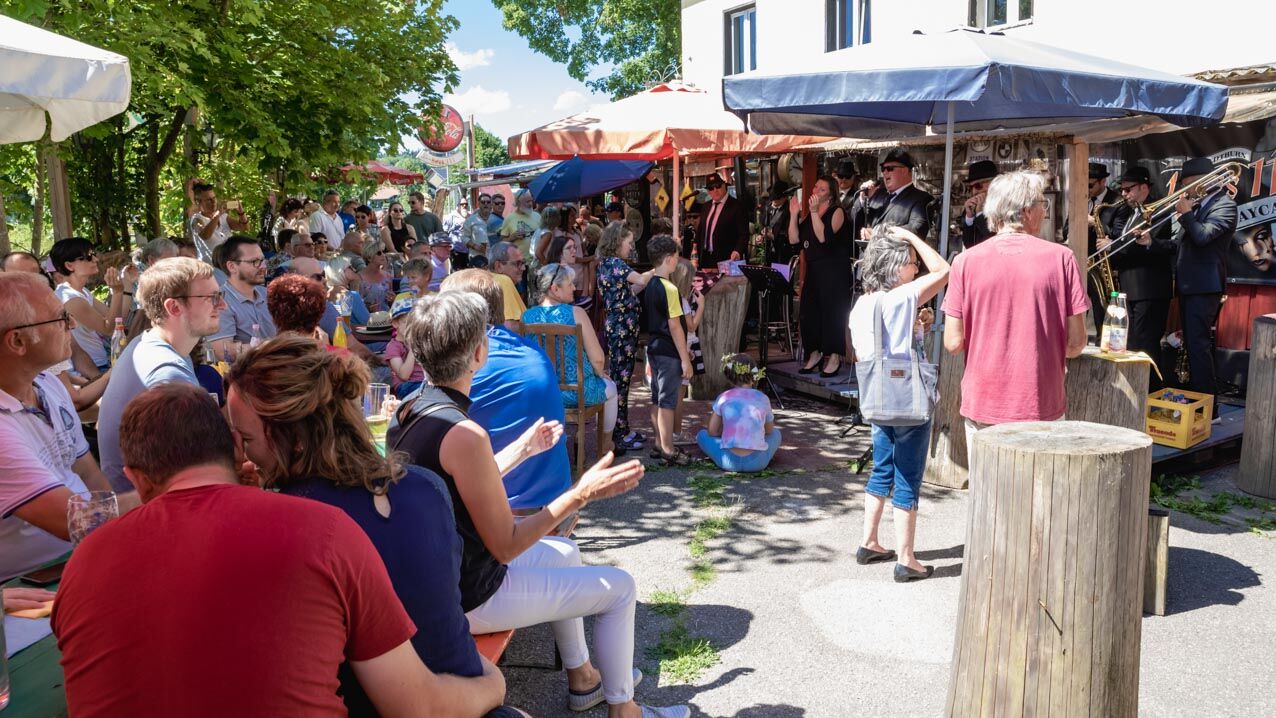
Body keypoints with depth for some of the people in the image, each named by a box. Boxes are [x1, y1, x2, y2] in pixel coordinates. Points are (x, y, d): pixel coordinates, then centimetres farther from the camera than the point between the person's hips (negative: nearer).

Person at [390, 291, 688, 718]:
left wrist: (522, 449, 19)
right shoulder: (464, 434, -30)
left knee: (564, 552, 29)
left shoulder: (407, 411, -2)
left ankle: (582, 678, 40)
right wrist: (581, 495, -21)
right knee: (619, 587, 6)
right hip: (468, 599, -9)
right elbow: (505, 546, -24)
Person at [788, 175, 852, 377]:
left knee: (831, 312, -4)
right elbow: (794, 239, 4)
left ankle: (834, 358, 4)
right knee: (808, 312, 6)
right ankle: (815, 354, 19)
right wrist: (794, 215, -3)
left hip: (833, 271, -7)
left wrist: (814, 211, -21)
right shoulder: (807, 214, 14)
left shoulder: (837, 212, -5)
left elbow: (823, 237, -21)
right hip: (813, 270, 7)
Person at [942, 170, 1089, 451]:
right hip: (1041, 406, -1)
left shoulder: (966, 262, -5)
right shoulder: (1061, 258, -6)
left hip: (982, 405, 1)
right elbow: (1076, 343, -4)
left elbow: (954, 343, -5)